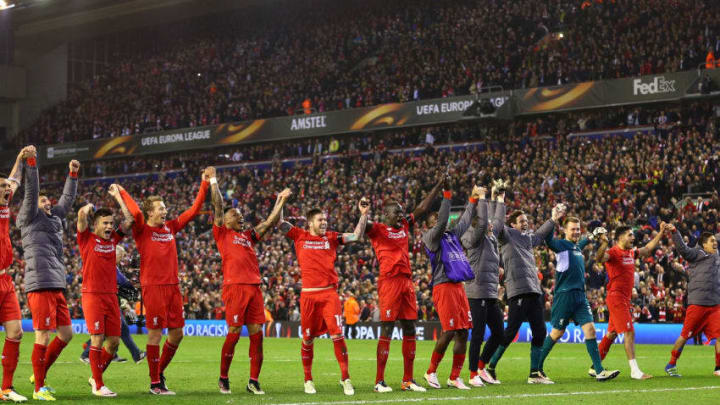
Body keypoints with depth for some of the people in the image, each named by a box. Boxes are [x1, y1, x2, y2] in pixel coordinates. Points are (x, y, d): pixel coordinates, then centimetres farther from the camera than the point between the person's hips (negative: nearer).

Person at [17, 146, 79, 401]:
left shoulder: (55, 218, 22)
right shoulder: (30, 219, 3)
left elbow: (67, 199, 33)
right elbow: (31, 191, -8)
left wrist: (73, 175, 33)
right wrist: (31, 162, -14)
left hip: (57, 286, 8)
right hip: (40, 286, -8)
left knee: (66, 333, 9)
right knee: (43, 337, -7)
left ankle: (40, 374, 24)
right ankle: (39, 388, 0)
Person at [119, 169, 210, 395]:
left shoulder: (170, 228, 13)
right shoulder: (142, 230, -4)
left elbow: (193, 211, 16)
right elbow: (136, 213, -23)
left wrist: (204, 185, 14)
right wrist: (122, 193, -12)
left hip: (173, 286, 6)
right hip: (153, 287, -6)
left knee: (177, 333, 7)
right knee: (155, 333, -3)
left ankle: (160, 371, 26)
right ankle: (155, 383, 4)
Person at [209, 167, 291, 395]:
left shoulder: (249, 235, 21)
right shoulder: (222, 234, 7)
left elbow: (271, 223, 23)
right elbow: (218, 206, 0)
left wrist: (281, 202, 20)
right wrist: (213, 181, 2)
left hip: (254, 288, 5)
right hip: (234, 287, -5)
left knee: (257, 334, 0)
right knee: (233, 334, -5)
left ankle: (254, 381, 5)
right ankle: (223, 379, 9)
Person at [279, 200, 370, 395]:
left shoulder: (331, 237, 10)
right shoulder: (300, 236, 7)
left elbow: (356, 236, 6)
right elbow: (279, 223, 4)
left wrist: (364, 214, -1)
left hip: (329, 293, 0)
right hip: (308, 295, 0)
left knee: (337, 335, -9)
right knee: (308, 339, 6)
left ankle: (345, 379, -3)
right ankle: (308, 380, 20)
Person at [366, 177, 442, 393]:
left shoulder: (405, 226, 18)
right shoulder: (378, 229, 0)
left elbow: (422, 208, 23)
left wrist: (439, 186, 22)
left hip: (407, 282, 7)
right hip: (389, 281, -7)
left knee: (409, 330, 6)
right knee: (387, 330, -7)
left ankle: (408, 380, 12)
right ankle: (379, 381, -4)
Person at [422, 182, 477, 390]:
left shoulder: (452, 235, 20)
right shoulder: (430, 237, -2)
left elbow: (464, 221, 33)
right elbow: (442, 223, -16)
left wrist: (473, 200, 35)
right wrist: (447, 195, -17)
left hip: (458, 287, 8)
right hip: (444, 288, -8)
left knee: (463, 333, 4)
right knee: (449, 332, -10)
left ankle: (455, 377, 10)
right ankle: (431, 372, 7)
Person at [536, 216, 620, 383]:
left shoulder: (577, 247, 18)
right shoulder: (561, 245, -5)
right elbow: (548, 240, -28)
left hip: (580, 296, 7)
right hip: (564, 295, -7)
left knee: (590, 329, -3)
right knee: (557, 333, -3)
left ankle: (599, 371, -3)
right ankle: (535, 371, 5)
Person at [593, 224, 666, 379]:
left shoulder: (631, 252, 14)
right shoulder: (613, 252, -12)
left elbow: (648, 248, 30)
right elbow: (599, 258, -32)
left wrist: (661, 232, 28)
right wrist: (604, 244, -48)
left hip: (625, 299, 9)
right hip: (616, 297, -9)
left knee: (611, 334, 12)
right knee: (629, 332, -12)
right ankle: (635, 371, -12)